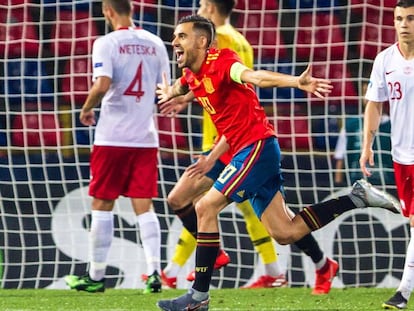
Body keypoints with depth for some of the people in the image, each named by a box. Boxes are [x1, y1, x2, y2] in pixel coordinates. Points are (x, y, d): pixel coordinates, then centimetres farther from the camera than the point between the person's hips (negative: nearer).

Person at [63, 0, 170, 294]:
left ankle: (96, 276, 10)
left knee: (102, 205, 6)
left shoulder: (107, 43, -8)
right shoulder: (155, 43, 6)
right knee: (144, 206, 6)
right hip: (146, 137, 4)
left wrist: (86, 109, -2)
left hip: (112, 137, -4)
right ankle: (154, 272, -6)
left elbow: (102, 85, -20)